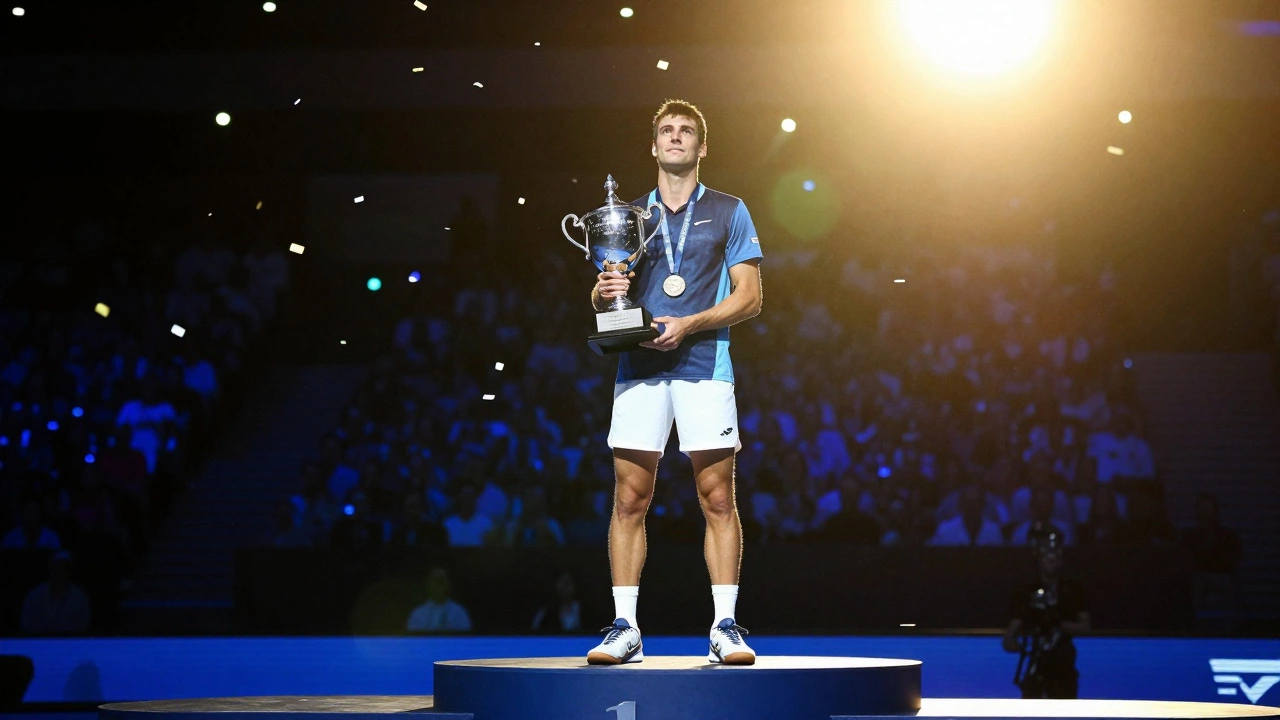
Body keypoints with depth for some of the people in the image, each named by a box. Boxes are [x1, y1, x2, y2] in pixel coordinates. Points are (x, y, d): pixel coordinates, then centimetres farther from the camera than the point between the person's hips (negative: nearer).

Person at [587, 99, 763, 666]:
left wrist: (689, 324, -11)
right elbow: (603, 297, 17)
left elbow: (749, 297, 4)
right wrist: (605, 292, -8)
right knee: (629, 500, -2)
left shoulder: (728, 212, 10)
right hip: (639, 368, 2)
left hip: (704, 368, -2)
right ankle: (624, 629, 0)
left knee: (718, 499, -5)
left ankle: (725, 629, -2)